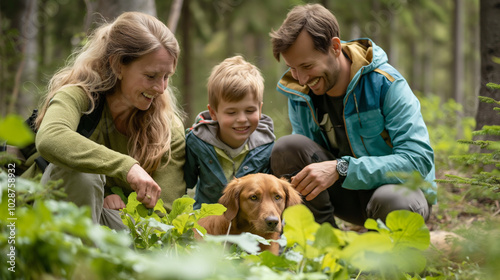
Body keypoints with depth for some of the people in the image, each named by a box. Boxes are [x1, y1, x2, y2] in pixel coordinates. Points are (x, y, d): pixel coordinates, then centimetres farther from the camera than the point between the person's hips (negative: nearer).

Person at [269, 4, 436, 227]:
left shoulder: (385, 83, -21)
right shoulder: (299, 93, -5)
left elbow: (419, 159, -29)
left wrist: (341, 168, -38)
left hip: (401, 187, -4)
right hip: (349, 193, 4)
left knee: (390, 200, -40)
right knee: (286, 148, -20)